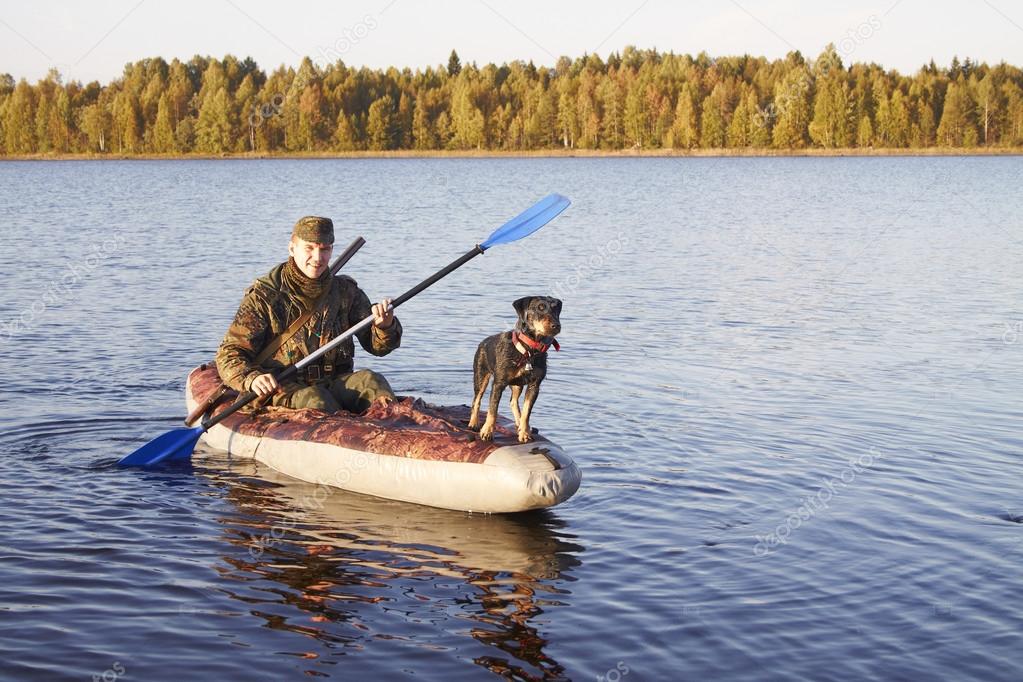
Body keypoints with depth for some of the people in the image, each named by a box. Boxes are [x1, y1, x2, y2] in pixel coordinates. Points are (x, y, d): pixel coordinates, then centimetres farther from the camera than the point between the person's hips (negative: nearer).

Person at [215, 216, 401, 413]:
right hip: (284, 388, -3)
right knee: (314, 400, -36)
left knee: (369, 380, -28)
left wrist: (385, 326, -16)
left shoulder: (346, 292, 11)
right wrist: (252, 378, -25)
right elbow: (229, 355, -2)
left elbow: (377, 345, 9)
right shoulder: (264, 296, 0)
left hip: (335, 383, 3)